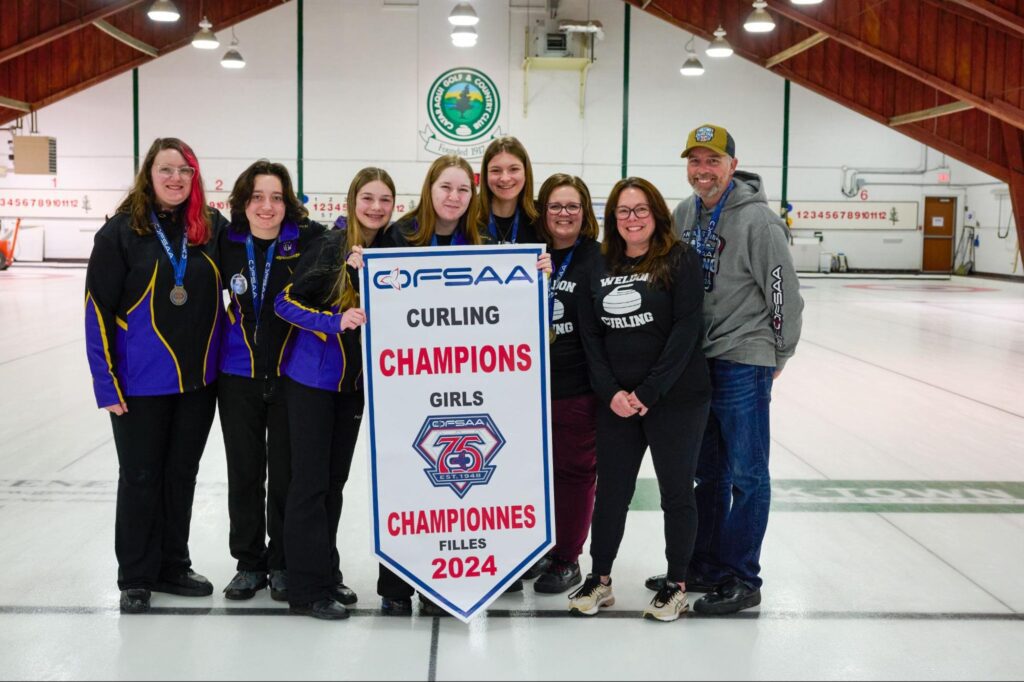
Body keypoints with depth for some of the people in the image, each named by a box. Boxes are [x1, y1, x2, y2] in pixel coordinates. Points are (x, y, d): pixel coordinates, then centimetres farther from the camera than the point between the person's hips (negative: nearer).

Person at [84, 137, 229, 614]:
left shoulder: (213, 228, 1)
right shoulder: (121, 231, -9)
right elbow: (98, 310, -8)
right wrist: (106, 383, -11)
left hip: (199, 379, 3)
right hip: (142, 382, -3)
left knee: (182, 475, 14)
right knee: (141, 478, 7)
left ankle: (173, 566, 30)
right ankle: (136, 577, 22)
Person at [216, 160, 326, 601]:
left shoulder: (307, 239, -9)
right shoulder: (226, 244, -1)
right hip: (239, 377, 2)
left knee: (286, 474, 7)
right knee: (244, 473, 11)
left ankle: (283, 563, 24)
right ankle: (249, 563, 26)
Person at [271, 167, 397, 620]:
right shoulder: (330, 246, -14)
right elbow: (286, 302, -14)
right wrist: (335, 323, -25)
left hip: (355, 381, 6)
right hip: (312, 377, -5)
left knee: (336, 480, 14)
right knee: (311, 480, -2)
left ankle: (327, 573, 26)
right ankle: (308, 589, 6)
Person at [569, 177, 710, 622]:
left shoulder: (680, 260, -6)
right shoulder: (602, 268, 7)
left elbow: (686, 330, -13)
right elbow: (590, 335, 5)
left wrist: (649, 392, -16)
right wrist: (611, 392, -7)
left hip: (676, 399, -4)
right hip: (617, 402, 4)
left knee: (676, 492, 7)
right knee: (611, 490, 11)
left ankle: (677, 584, 22)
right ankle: (599, 578, 27)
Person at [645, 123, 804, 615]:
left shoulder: (757, 220, -14)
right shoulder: (684, 214, 7)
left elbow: (785, 293, -12)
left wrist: (777, 354, -2)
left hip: (743, 362, -7)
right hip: (697, 359, 7)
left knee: (746, 473, 2)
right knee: (709, 471, 17)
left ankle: (741, 579, 12)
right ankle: (704, 565, 29)